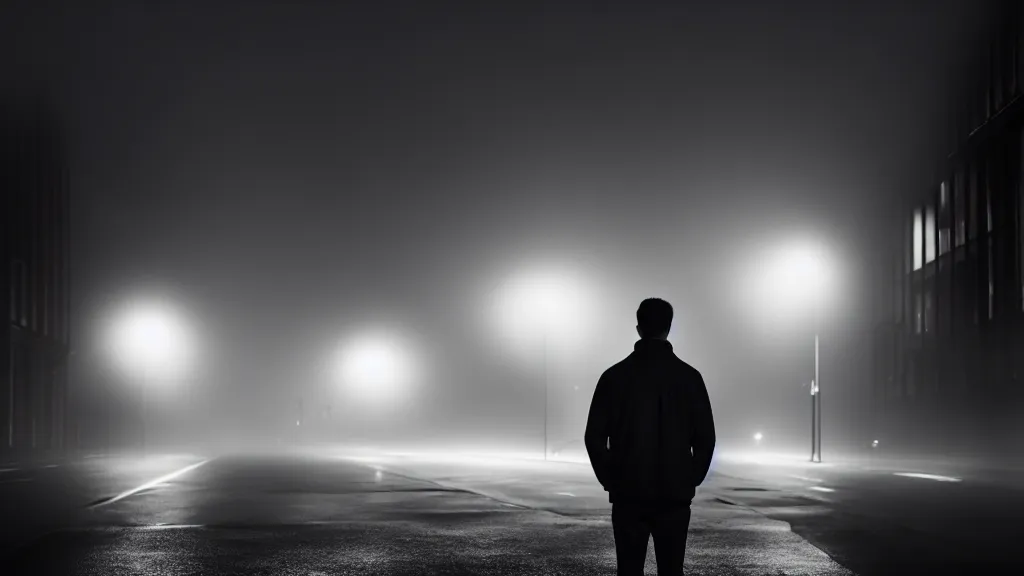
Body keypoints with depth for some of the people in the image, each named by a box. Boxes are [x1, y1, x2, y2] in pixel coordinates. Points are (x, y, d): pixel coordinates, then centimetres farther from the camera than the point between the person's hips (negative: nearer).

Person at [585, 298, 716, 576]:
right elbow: (705, 437, -2)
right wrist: (691, 480, 10)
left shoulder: (615, 376, -2)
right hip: (675, 494, 0)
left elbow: (594, 437, -3)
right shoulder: (689, 376, -2)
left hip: (628, 494, 0)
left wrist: (609, 480, 8)